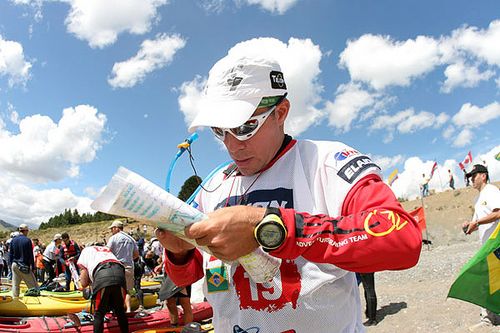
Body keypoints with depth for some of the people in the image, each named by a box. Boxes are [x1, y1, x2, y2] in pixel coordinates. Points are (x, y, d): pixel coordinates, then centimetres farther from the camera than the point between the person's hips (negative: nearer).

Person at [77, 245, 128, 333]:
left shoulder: (86, 250, 30)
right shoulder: (107, 249, 42)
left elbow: (84, 283, 21)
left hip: (102, 276, -4)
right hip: (119, 273, 4)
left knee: (99, 313, 12)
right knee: (120, 310, 22)